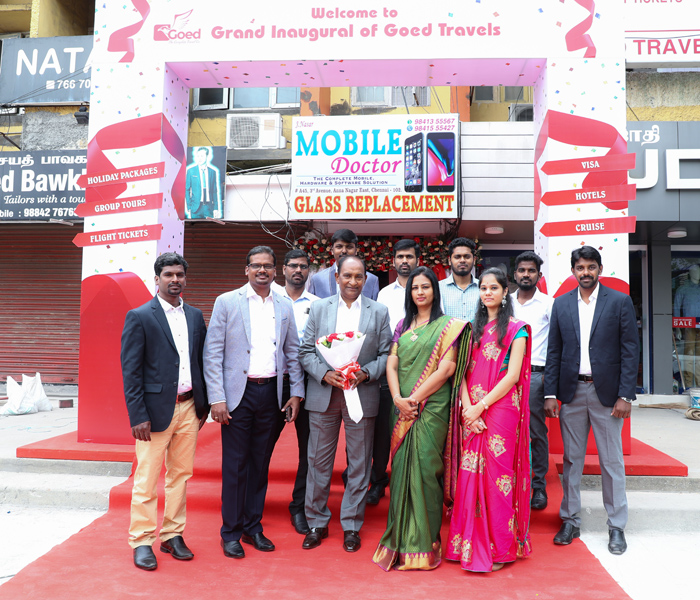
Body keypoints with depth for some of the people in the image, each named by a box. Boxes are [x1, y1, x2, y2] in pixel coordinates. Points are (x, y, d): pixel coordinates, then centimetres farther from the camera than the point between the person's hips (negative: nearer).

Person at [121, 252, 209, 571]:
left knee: (181, 473, 12)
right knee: (147, 478, 2)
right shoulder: (139, 317, -5)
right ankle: (142, 541, 15)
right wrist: (138, 416, -13)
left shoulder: (195, 316, 10)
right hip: (157, 408, -5)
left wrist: (203, 404, 10)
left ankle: (172, 535, 24)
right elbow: (130, 371, -8)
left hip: (188, 407, 5)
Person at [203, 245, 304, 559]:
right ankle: (231, 533, 17)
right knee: (235, 466, 3)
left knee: (261, 464, 12)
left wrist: (296, 392, 6)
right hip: (239, 393, -3)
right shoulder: (227, 302, -2)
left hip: (271, 393, 4)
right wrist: (217, 398, -11)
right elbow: (212, 353, -5)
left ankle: (253, 527, 26)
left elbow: (293, 352, 13)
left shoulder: (284, 307, 9)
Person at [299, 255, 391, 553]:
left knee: (359, 463, 7)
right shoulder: (319, 308, 7)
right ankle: (317, 523, 22)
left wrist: (366, 373, -15)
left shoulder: (379, 311, 5)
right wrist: (324, 374, -12)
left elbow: (386, 354, 2)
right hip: (323, 394, 1)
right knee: (318, 461, 7)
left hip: (362, 394, 0)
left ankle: (351, 525, 21)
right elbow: (306, 351, 4)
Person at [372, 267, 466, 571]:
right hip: (403, 408, 4)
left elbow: (446, 369, -10)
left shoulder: (448, 326, 0)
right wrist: (398, 399, -7)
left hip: (432, 407, -4)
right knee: (401, 468, 5)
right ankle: (400, 540, 17)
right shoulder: (403, 325, 14)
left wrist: (415, 398, -12)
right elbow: (391, 363, 8)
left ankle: (425, 543, 9)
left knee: (425, 468, -4)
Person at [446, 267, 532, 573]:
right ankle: (471, 545, 15)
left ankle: (499, 548, 11)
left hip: (501, 409, -4)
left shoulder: (516, 329, -1)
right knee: (471, 475, 4)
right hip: (472, 414, 5)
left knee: (498, 475, -1)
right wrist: (467, 407, -6)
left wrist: (481, 406, -13)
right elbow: (462, 372, 9)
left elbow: (513, 375, -9)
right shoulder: (475, 328, 14)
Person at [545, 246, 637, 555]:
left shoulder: (620, 301, 0)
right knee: (571, 460, 9)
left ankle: (616, 526, 18)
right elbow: (554, 351, 7)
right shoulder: (561, 304, 8)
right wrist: (550, 394, 1)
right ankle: (570, 521, 21)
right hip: (572, 392, 2)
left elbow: (630, 350, -3)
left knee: (612, 462, 5)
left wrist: (625, 395, -9)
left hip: (606, 392, -2)